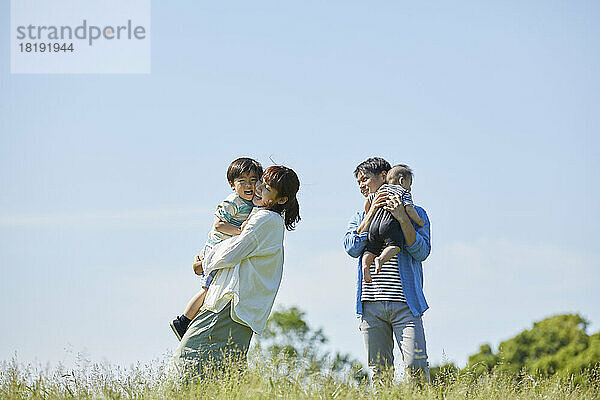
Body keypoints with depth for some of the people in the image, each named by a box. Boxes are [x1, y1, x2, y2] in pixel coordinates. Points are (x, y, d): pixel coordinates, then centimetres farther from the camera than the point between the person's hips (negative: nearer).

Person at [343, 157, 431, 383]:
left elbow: (421, 252, -4)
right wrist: (372, 214, -1)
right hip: (371, 305, 3)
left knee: (415, 365, -15)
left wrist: (402, 219, -12)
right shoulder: (360, 218, 20)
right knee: (379, 370, 2)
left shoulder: (415, 213, 9)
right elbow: (352, 248, 1)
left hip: (405, 304, -3)